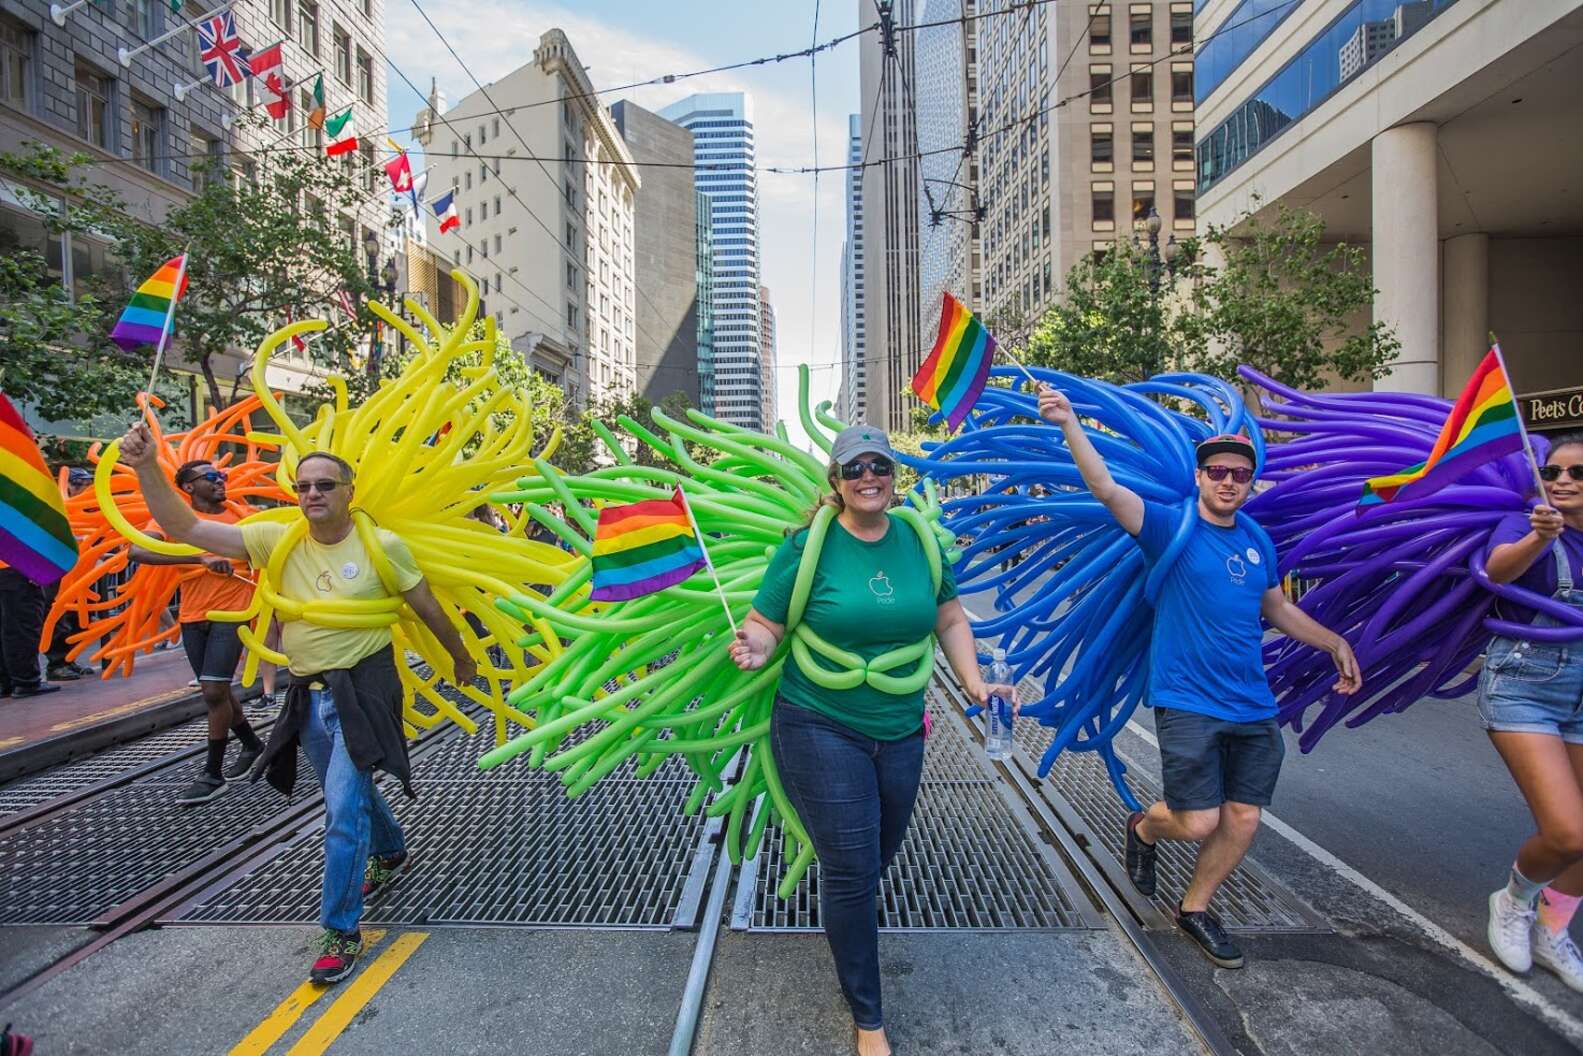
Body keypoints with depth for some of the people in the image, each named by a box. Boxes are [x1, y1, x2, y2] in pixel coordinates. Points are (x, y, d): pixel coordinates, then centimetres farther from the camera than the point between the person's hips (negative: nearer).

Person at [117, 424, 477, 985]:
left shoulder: (382, 545, -11)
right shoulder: (279, 540, -2)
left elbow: (427, 608, -1)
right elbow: (187, 529, -8)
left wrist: (462, 658, 10)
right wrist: (147, 467, -22)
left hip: (363, 689, -5)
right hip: (308, 695, 5)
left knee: (344, 808, -7)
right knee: (351, 792, 24)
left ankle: (341, 930, 11)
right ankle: (391, 852, 53)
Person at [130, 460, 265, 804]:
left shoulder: (242, 516, 3)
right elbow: (138, 551, -18)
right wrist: (201, 558, -29)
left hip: (231, 612, -2)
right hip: (192, 616, 2)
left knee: (215, 690, -9)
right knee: (217, 690, 14)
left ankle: (213, 774, 2)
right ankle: (251, 745, 34)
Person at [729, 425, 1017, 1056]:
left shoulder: (919, 540, 0)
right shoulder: (807, 546, -12)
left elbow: (950, 619, 10)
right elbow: (765, 625, -8)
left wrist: (974, 684, 0)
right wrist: (756, 648, -30)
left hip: (900, 732, 5)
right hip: (820, 728, -4)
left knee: (879, 857, 20)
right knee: (851, 868, -1)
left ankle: (845, 922, 57)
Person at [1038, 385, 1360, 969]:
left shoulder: (1258, 540, 8)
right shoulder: (1171, 527, -10)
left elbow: (1279, 609, 24)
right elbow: (1106, 489, -26)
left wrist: (1335, 643, 21)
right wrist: (1070, 423, -39)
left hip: (1254, 707, 6)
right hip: (1188, 702, -6)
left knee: (1243, 819, 10)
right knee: (1199, 823, -7)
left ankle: (1195, 908, 33)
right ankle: (1144, 828, 29)